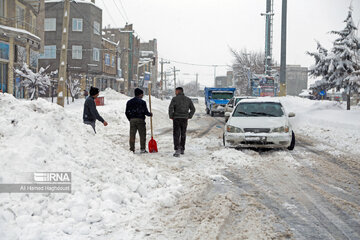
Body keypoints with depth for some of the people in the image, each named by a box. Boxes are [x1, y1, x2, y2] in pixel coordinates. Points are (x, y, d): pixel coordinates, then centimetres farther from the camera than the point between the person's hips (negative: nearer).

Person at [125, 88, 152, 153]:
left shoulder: (129, 102, 9)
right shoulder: (142, 102, -5)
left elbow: (126, 112, 9)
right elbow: (145, 112, -8)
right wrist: (150, 114, 11)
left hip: (132, 120, 4)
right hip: (140, 120, -4)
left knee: (132, 135, 5)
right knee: (142, 135, 5)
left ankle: (132, 149, 3)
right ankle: (142, 149, 4)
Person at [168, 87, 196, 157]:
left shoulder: (174, 99, -4)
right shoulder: (188, 99, 8)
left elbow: (171, 108, -15)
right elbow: (193, 109, 6)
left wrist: (171, 116, -2)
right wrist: (189, 117, 13)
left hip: (176, 119, -4)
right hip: (184, 119, 4)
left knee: (176, 135, -4)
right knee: (183, 134, 17)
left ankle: (177, 150, -17)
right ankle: (182, 149, 24)